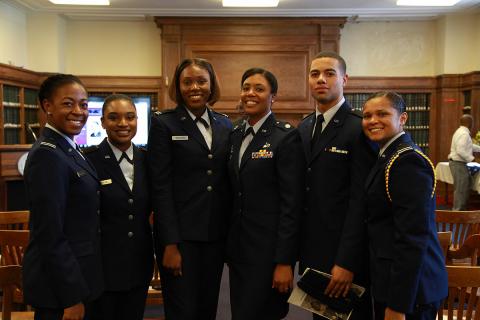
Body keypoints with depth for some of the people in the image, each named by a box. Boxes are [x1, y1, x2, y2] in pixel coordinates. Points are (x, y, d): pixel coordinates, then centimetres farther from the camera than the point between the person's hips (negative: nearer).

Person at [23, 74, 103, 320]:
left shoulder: (68, 149, 8)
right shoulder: (47, 154, -19)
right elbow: (50, 236, -22)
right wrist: (72, 297, -18)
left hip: (78, 277, 9)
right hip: (61, 283, -9)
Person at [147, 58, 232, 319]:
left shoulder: (225, 125, 10)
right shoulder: (163, 123, -3)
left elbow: (227, 182, 11)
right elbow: (161, 187, -9)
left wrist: (231, 234, 7)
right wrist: (170, 244, -13)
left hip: (216, 235, 4)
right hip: (180, 235, -4)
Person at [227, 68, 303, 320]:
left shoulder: (286, 136, -11)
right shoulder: (235, 135, 9)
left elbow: (292, 204, -14)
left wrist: (284, 261, -16)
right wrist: (227, 243, 12)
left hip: (268, 249, -6)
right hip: (237, 247, 6)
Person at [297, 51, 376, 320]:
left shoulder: (359, 129, -12)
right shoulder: (303, 128, 10)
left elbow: (360, 201, -16)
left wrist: (346, 262, -18)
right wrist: (298, 248, 8)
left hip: (345, 256, -6)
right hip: (312, 252, 6)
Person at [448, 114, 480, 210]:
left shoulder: (460, 132, 15)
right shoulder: (464, 134, -18)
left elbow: (470, 146, 28)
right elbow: (460, 151, -27)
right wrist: (471, 158, -18)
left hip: (457, 163, 11)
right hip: (459, 163, -11)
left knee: (467, 183, 19)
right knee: (461, 188, -5)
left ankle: (462, 208, 26)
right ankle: (457, 211, 2)